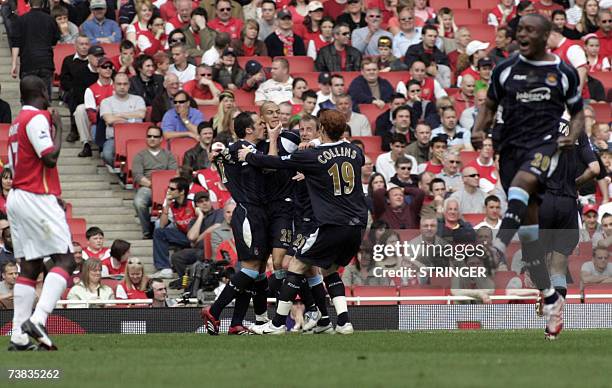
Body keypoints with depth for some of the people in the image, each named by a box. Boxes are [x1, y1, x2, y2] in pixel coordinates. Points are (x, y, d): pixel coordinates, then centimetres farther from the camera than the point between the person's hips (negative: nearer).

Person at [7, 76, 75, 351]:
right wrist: (58, 128, -4)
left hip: (16, 198, 9)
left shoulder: (18, 122, 20)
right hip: (37, 198, -9)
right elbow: (50, 157, -19)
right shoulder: (38, 118, -9)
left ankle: (18, 337, 2)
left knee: (29, 266, 7)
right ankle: (38, 319, -26)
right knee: (64, 259, -10)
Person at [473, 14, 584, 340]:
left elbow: (578, 113, 17)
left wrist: (571, 137, -3)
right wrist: (478, 131, 1)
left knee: (521, 182, -38)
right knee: (528, 230, 1)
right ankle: (551, 299, 10)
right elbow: (489, 106, 20)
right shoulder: (505, 70, 12)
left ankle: (498, 246, -53)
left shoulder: (564, 74, 7)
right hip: (511, 147, 3)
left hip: (544, 143, -3)